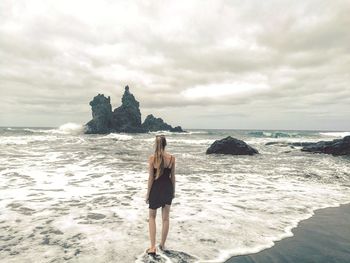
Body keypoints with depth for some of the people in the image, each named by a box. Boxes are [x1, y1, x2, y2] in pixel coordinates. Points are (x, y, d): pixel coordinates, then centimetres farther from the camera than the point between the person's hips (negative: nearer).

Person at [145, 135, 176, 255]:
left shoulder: (152, 158, -14)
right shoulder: (172, 158, -6)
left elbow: (151, 178, -11)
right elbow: (172, 176, 1)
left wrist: (148, 194, 0)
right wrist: (173, 191, 14)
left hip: (156, 189, -2)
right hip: (168, 188, 2)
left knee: (152, 217, 15)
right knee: (165, 218, 15)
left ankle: (153, 247, 7)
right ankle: (162, 244, 27)